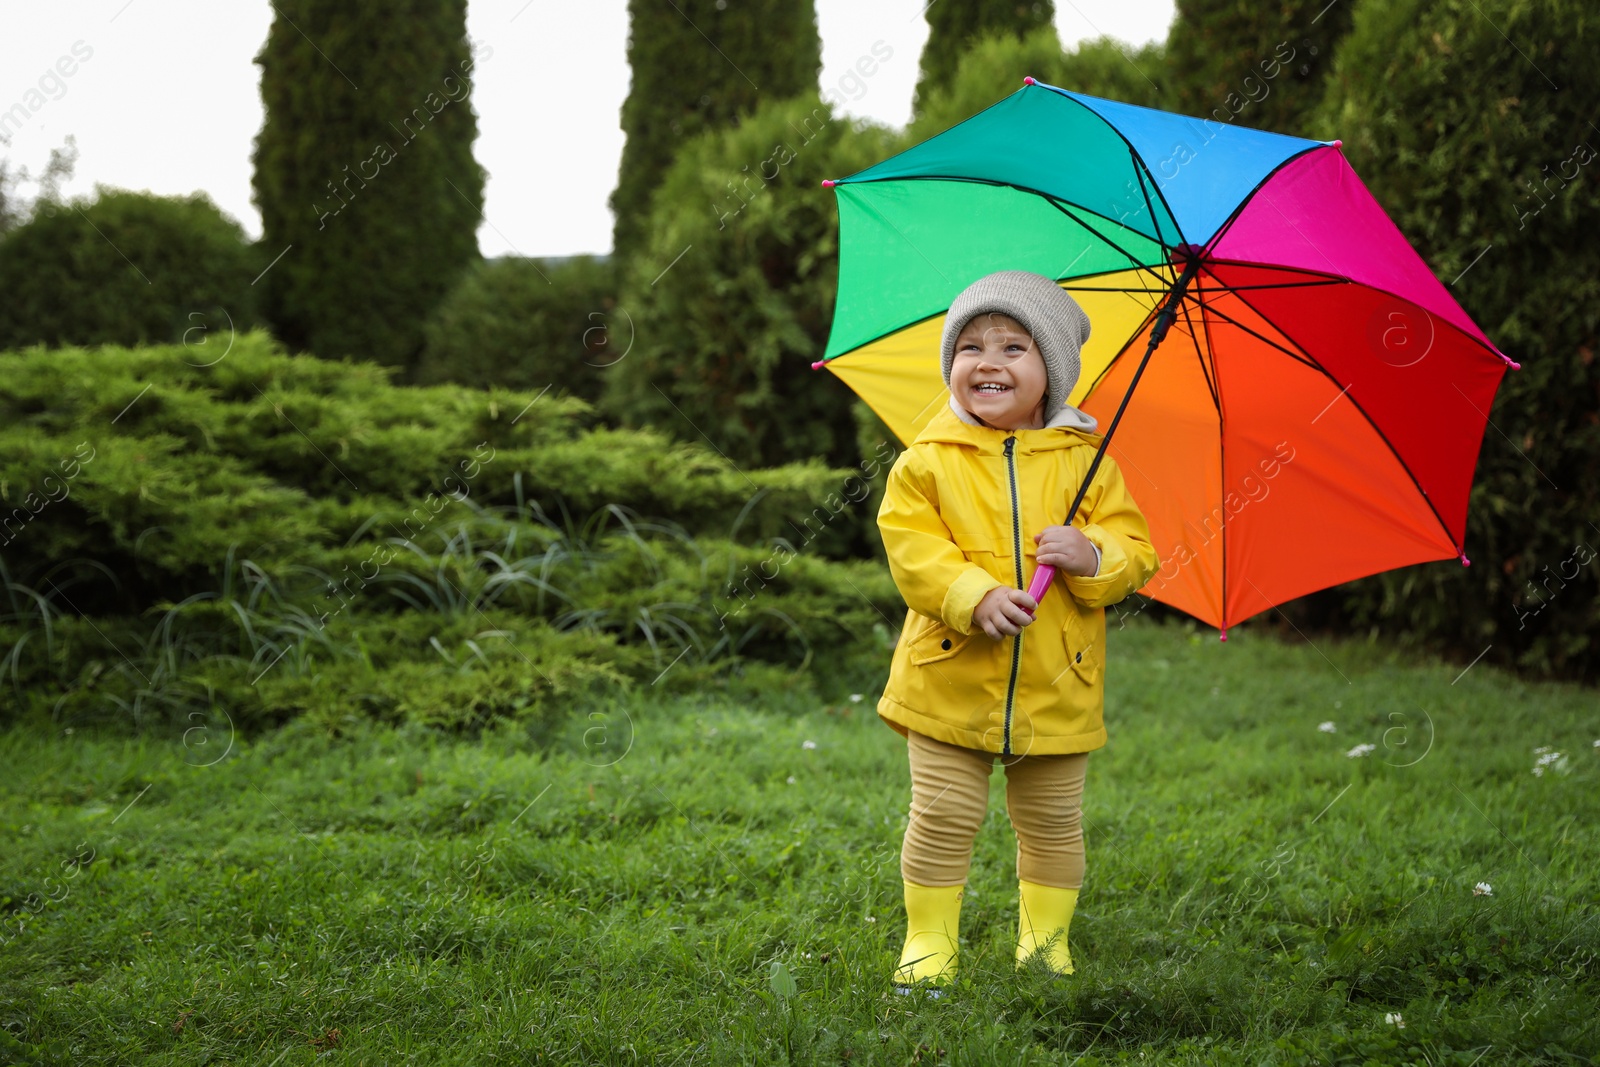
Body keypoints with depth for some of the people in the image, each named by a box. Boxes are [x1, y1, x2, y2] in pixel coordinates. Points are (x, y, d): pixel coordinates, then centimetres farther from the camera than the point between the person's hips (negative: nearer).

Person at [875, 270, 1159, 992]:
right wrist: (974, 596, -22)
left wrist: (1093, 556, -20)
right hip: (951, 682, -1)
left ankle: (1046, 940, 28)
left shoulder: (1085, 462, 3)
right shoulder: (927, 461, -1)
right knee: (943, 818, 3)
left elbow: (1134, 551, 2)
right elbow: (910, 546, -9)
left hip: (1057, 688, 1)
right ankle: (928, 943, 18)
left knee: (1053, 824, 11)